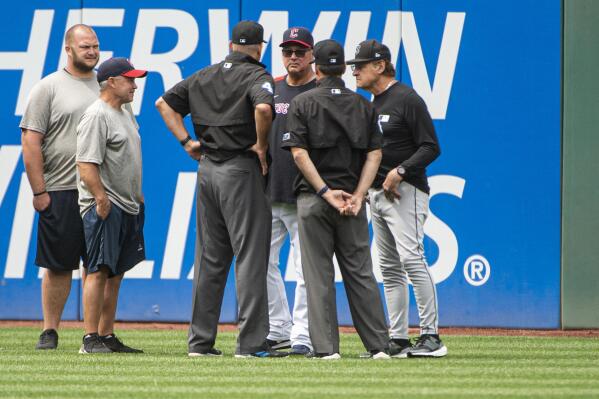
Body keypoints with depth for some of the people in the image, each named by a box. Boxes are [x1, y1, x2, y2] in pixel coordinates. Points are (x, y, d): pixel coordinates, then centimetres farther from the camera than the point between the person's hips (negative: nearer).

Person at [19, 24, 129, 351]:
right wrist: (39, 191, -10)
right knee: (58, 265, 1)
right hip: (61, 193, -4)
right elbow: (31, 140, -4)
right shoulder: (49, 87, 1)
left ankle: (106, 334, 8)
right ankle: (50, 333, 9)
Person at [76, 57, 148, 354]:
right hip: (104, 208, -10)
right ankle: (90, 340, -12)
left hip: (128, 207, 10)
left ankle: (108, 337, 16)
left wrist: (137, 195, 22)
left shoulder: (126, 112, 17)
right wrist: (101, 200, -25)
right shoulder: (96, 116, -13)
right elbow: (86, 164, -20)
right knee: (99, 271, -11)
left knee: (116, 273, 11)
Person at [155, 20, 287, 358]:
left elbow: (164, 102, 17)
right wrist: (261, 145, -13)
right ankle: (252, 342, -10)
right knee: (251, 256, -6)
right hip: (241, 171, -7)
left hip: (207, 170, 7)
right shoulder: (257, 75, -8)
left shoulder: (204, 76, 13)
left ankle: (201, 341, 12)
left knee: (210, 258, 11)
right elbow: (263, 108, -28)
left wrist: (187, 141, 11)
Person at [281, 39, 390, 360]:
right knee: (361, 273, 6)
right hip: (352, 197, 3)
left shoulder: (303, 103, -1)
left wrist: (325, 192, -11)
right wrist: (357, 196, -3)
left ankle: (326, 346, -5)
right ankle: (378, 345, 4)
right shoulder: (363, 105, 8)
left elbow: (299, 153, -10)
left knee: (319, 275, 0)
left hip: (313, 199, -3)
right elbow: (374, 154, 2)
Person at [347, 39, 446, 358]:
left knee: (411, 258, -18)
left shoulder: (407, 99, -9)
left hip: (405, 191, -9)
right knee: (389, 268, 7)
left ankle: (431, 336, -18)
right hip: (376, 193, 9)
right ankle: (398, 340, 9)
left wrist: (400, 171, -23)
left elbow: (431, 148, -12)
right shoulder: (370, 104, 18)